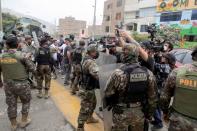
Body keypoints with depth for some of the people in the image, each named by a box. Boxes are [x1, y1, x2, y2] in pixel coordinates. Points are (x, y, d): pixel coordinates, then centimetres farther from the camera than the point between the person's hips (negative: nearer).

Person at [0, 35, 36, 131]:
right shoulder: (21, 55, -15)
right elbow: (32, 68, -12)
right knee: (26, 101, 19)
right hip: (21, 84, -4)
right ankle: (24, 121, 29)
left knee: (11, 104, 17)